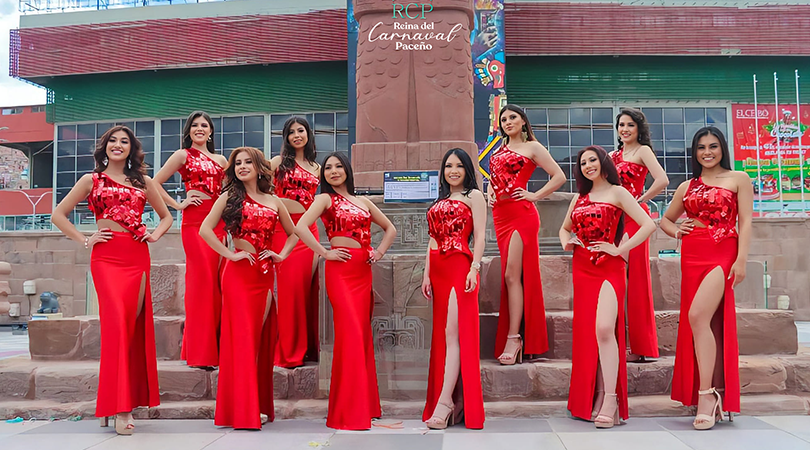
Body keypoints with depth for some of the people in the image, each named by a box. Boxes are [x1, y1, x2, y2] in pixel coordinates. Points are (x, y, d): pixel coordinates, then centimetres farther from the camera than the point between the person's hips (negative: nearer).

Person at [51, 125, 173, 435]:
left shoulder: (143, 182, 18)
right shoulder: (91, 180, 12)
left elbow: (166, 216, 27)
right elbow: (58, 215, 12)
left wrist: (155, 235, 8)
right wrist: (85, 240, 1)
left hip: (137, 257, 3)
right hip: (106, 256, -3)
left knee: (133, 324, -1)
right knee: (118, 320, -15)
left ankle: (122, 401, 10)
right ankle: (119, 407, -12)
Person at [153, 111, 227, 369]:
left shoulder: (220, 160, 20)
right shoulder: (183, 155, 7)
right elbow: (155, 183, 1)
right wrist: (178, 205, -2)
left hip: (218, 222, 5)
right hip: (195, 222, -5)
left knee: (216, 284, 3)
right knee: (202, 280, -10)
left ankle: (215, 349, 11)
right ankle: (200, 354, -4)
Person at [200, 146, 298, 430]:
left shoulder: (274, 202, 14)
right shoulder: (230, 197, 4)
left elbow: (293, 234, 22)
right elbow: (205, 229, -6)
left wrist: (281, 255, 7)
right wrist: (229, 255, -11)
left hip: (265, 274, 4)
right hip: (239, 273, -4)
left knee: (262, 338, 5)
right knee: (242, 337, -4)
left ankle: (258, 406, 14)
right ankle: (243, 410, 1)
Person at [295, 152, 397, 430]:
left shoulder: (363, 202, 18)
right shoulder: (326, 199, 2)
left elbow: (390, 228, 26)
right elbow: (300, 227, -14)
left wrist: (380, 251, 11)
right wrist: (324, 253, -12)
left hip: (364, 271, 5)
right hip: (341, 270, -5)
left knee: (363, 334, 6)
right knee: (351, 333, -12)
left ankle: (364, 405, 17)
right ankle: (348, 411, -4)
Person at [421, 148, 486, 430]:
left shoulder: (473, 195, 5)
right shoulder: (440, 201, 24)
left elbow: (480, 236, -5)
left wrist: (474, 268, -17)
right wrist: (427, 274, 11)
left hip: (461, 267, -7)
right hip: (439, 270, 7)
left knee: (452, 335, -12)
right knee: (443, 336, 5)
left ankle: (443, 404, -14)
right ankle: (456, 403, 10)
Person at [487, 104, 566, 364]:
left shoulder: (531, 147, 2)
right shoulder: (499, 150, 21)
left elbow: (559, 177, -2)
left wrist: (535, 196, -7)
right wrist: (490, 194, 12)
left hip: (521, 214, -7)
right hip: (500, 216, 7)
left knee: (512, 275, -12)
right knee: (508, 276, 5)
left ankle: (513, 338, -10)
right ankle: (513, 338, 9)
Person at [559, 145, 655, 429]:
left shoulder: (616, 193, 2)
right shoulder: (579, 198, 18)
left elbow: (648, 225, -8)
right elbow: (565, 228, 33)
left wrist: (620, 249, -11)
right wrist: (566, 244, 12)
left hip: (609, 268, -6)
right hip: (583, 269, 6)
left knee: (604, 328, -23)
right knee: (587, 332, 4)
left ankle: (611, 399, -17)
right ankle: (594, 398, 11)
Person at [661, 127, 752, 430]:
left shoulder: (738, 179, 7)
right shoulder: (687, 187, 18)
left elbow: (745, 222, 0)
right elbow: (665, 219, 28)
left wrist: (741, 260, -11)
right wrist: (676, 232, 6)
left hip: (722, 254, -4)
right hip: (692, 256, 4)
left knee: (697, 315, -22)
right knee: (705, 322, 4)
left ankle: (706, 392, -16)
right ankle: (716, 397, 11)